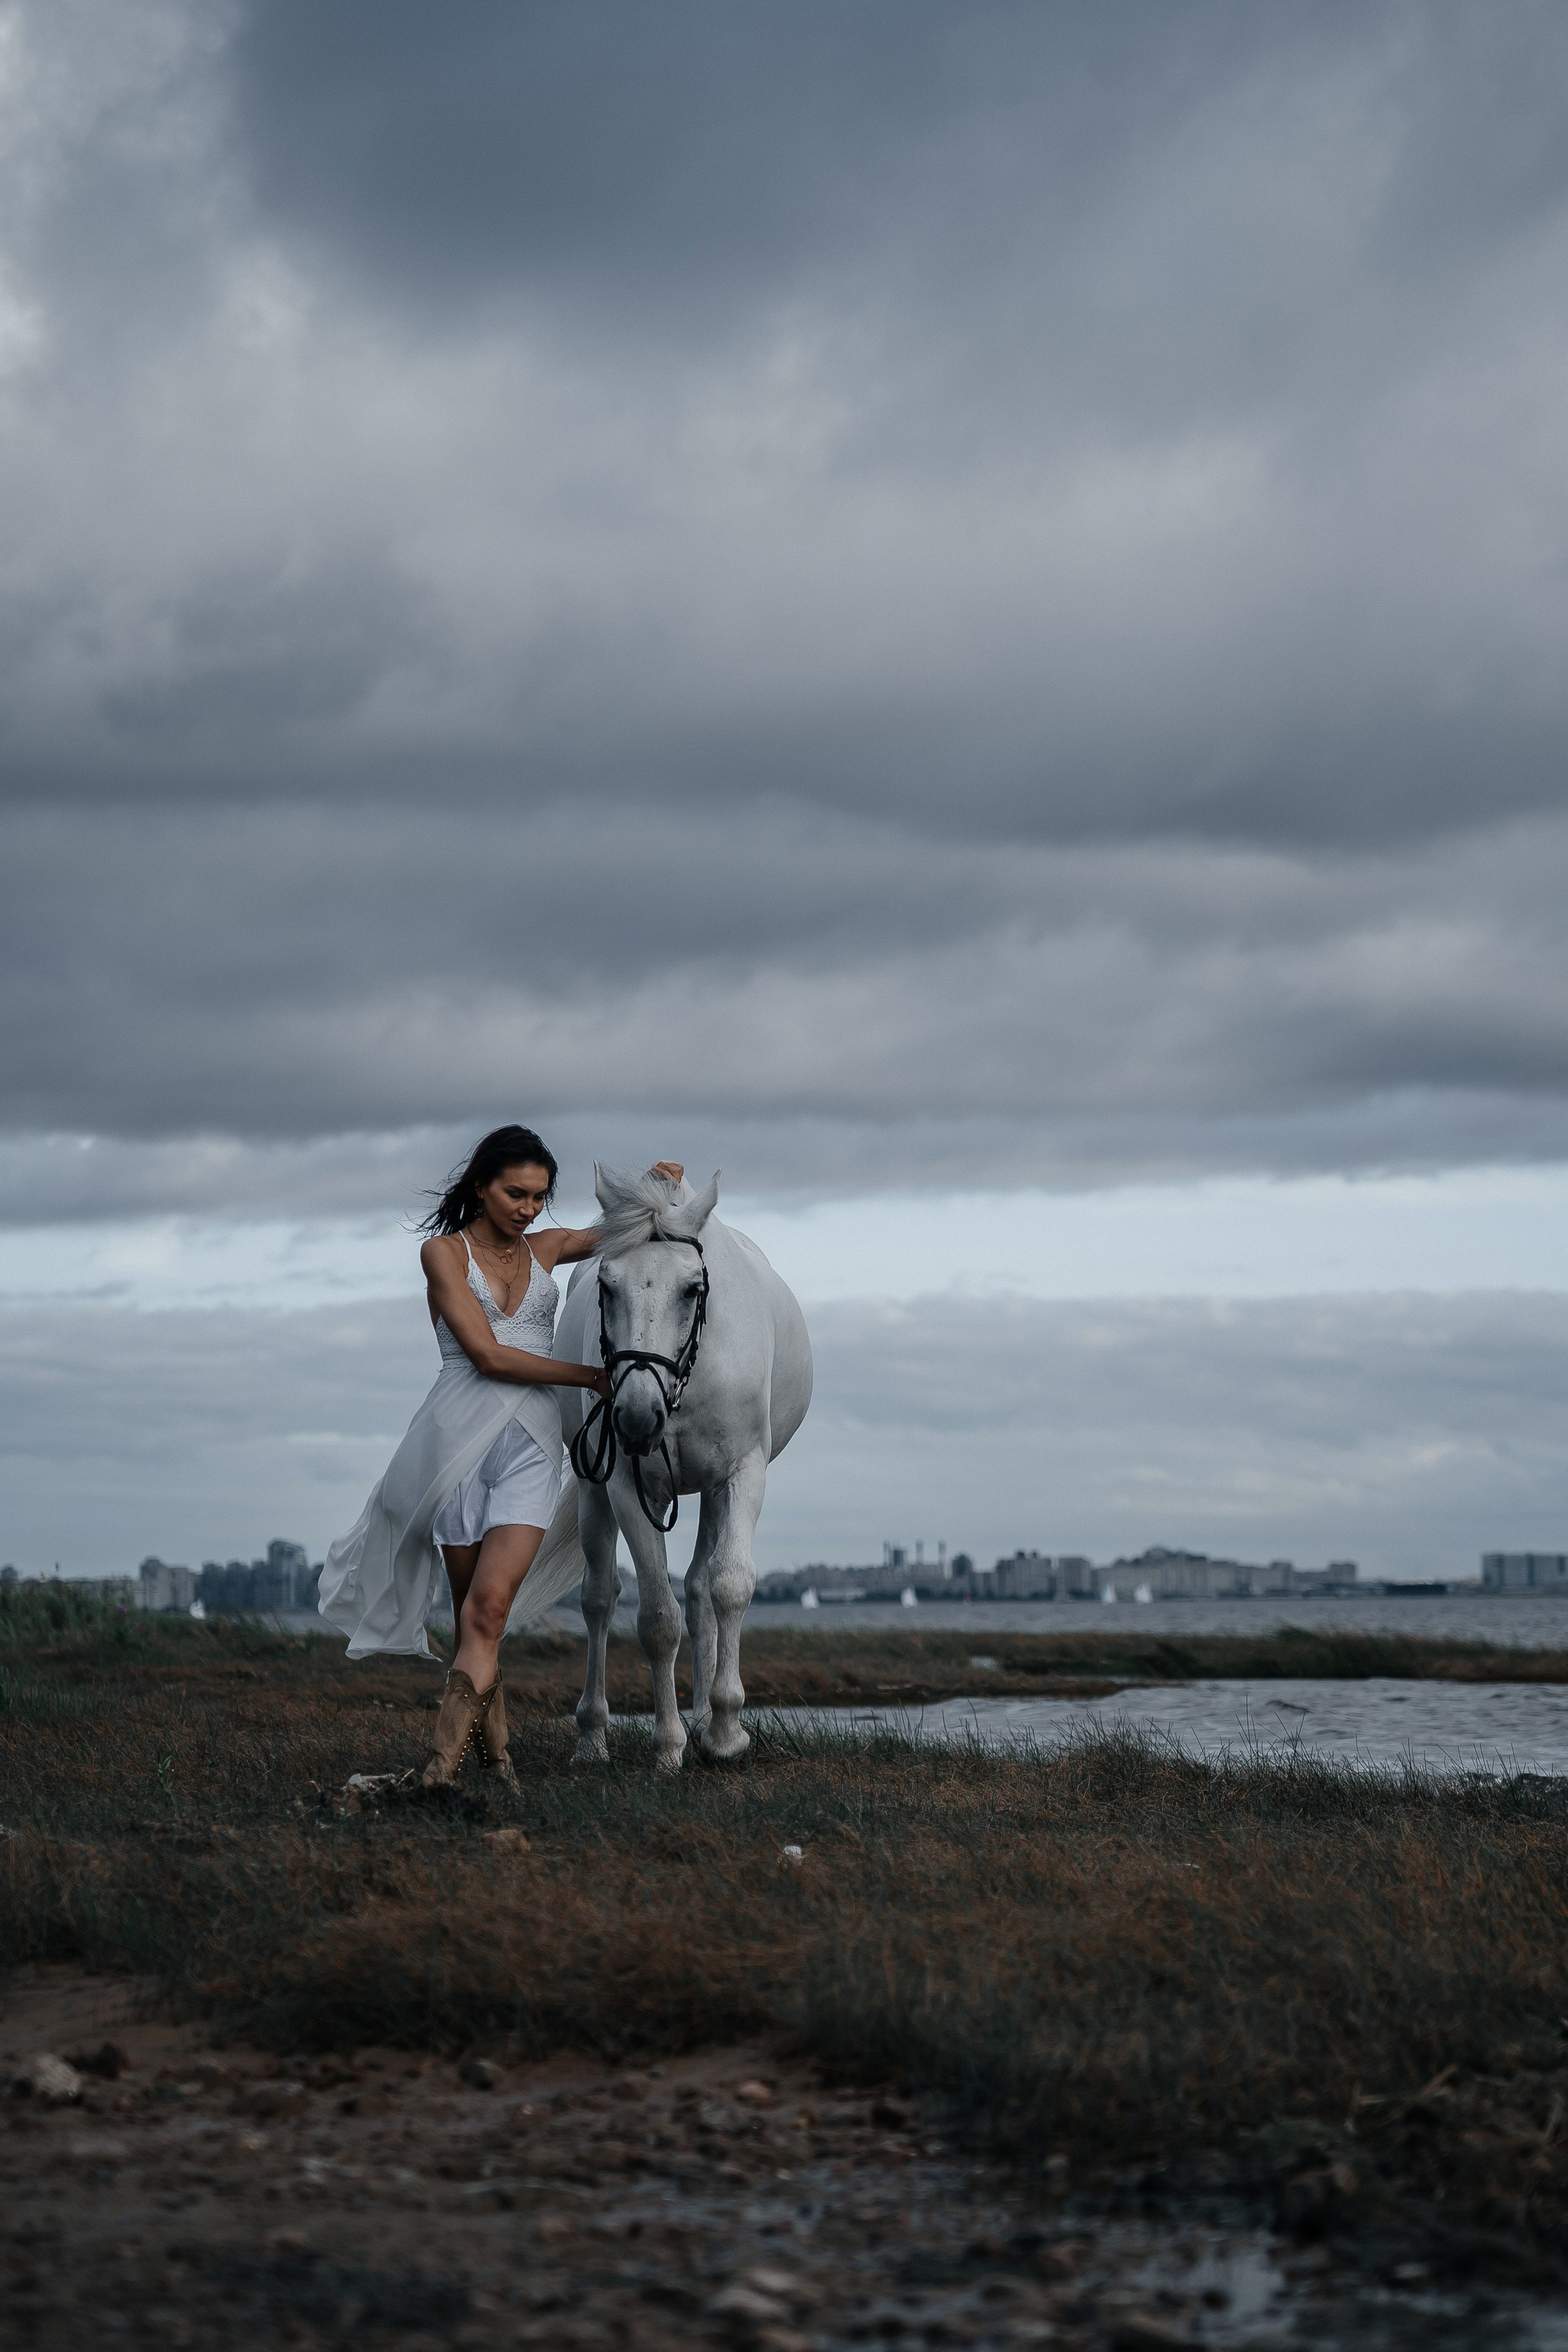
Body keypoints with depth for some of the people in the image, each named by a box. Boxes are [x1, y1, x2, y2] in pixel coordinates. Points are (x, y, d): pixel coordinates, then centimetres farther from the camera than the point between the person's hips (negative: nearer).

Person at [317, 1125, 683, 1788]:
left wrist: (661, 1186, 8)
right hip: (459, 1436, -1)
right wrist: (591, 1376, -6)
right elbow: (488, 1356, -8)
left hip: (532, 1443, 1)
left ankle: (441, 1769, -26)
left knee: (487, 1612, -16)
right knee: (472, 1617, 4)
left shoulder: (546, 1249, 15)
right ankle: (497, 1754, 14)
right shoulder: (444, 1252, 2)